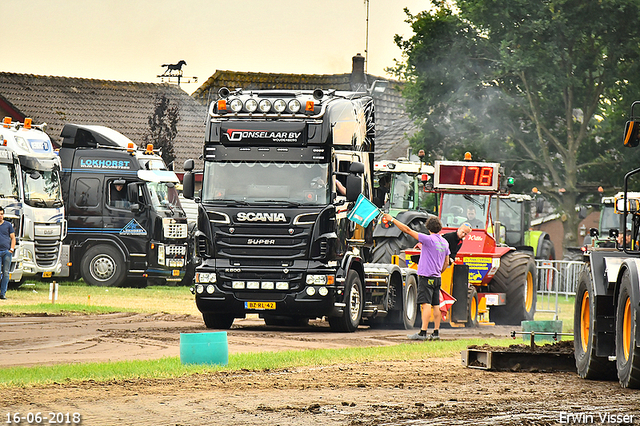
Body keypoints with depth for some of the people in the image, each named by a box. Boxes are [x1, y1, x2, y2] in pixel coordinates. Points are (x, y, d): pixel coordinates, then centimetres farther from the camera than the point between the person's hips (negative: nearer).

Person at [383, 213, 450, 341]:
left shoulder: (429, 239, -13)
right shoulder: (444, 243, 10)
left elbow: (408, 230, -14)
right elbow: (446, 263, 19)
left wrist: (392, 220, -8)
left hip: (426, 277, -8)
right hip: (437, 277, 8)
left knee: (426, 304, -13)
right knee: (436, 305, 11)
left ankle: (423, 332, -19)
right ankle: (436, 332, 13)